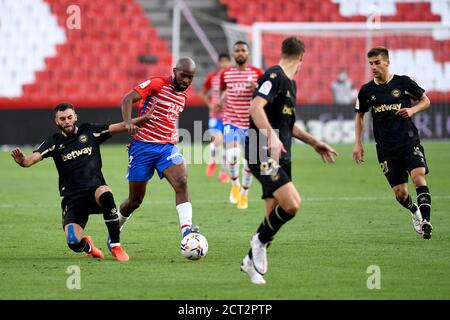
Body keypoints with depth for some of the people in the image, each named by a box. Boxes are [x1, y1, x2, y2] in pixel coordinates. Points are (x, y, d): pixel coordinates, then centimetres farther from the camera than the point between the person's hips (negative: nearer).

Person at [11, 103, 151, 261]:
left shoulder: (90, 131, 8)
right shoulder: (54, 142, 5)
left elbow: (121, 127, 5)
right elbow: (32, 158, -10)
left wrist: (143, 119, -8)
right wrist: (22, 160, -33)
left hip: (95, 190, 0)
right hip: (72, 199, 0)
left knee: (105, 193, -39)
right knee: (74, 243, -23)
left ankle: (116, 246, -24)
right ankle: (88, 246, 19)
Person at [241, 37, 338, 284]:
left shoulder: (289, 83, 20)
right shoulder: (274, 76, -10)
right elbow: (256, 106, -25)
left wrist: (314, 143, 33)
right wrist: (271, 137, -36)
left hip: (281, 156, 10)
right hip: (264, 154, -10)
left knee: (275, 215, 9)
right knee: (292, 204, -22)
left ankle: (251, 261, 22)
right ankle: (261, 241, 0)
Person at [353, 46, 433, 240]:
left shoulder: (403, 82, -1)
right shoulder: (366, 91, 4)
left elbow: (425, 100, 12)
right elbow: (359, 115, 18)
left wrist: (412, 110, -9)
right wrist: (358, 144, 12)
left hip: (409, 140, -2)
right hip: (386, 148, 2)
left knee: (419, 177, -24)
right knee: (400, 193, -1)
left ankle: (426, 221, -26)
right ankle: (414, 211, 31)